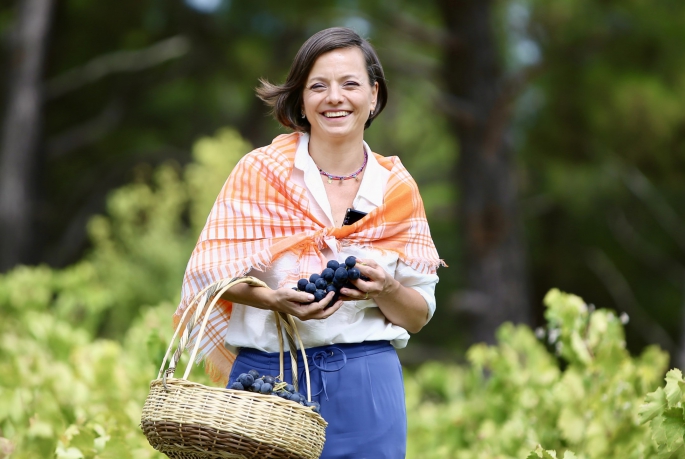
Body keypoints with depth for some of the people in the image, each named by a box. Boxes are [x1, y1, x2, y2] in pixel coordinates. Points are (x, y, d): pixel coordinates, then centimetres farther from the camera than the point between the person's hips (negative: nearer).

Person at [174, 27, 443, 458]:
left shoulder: (396, 188, 6)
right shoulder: (260, 170, 0)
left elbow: (419, 316, 9)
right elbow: (210, 271, -2)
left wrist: (385, 289, -13)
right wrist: (275, 299, -20)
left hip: (366, 386, 2)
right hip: (266, 375, -2)